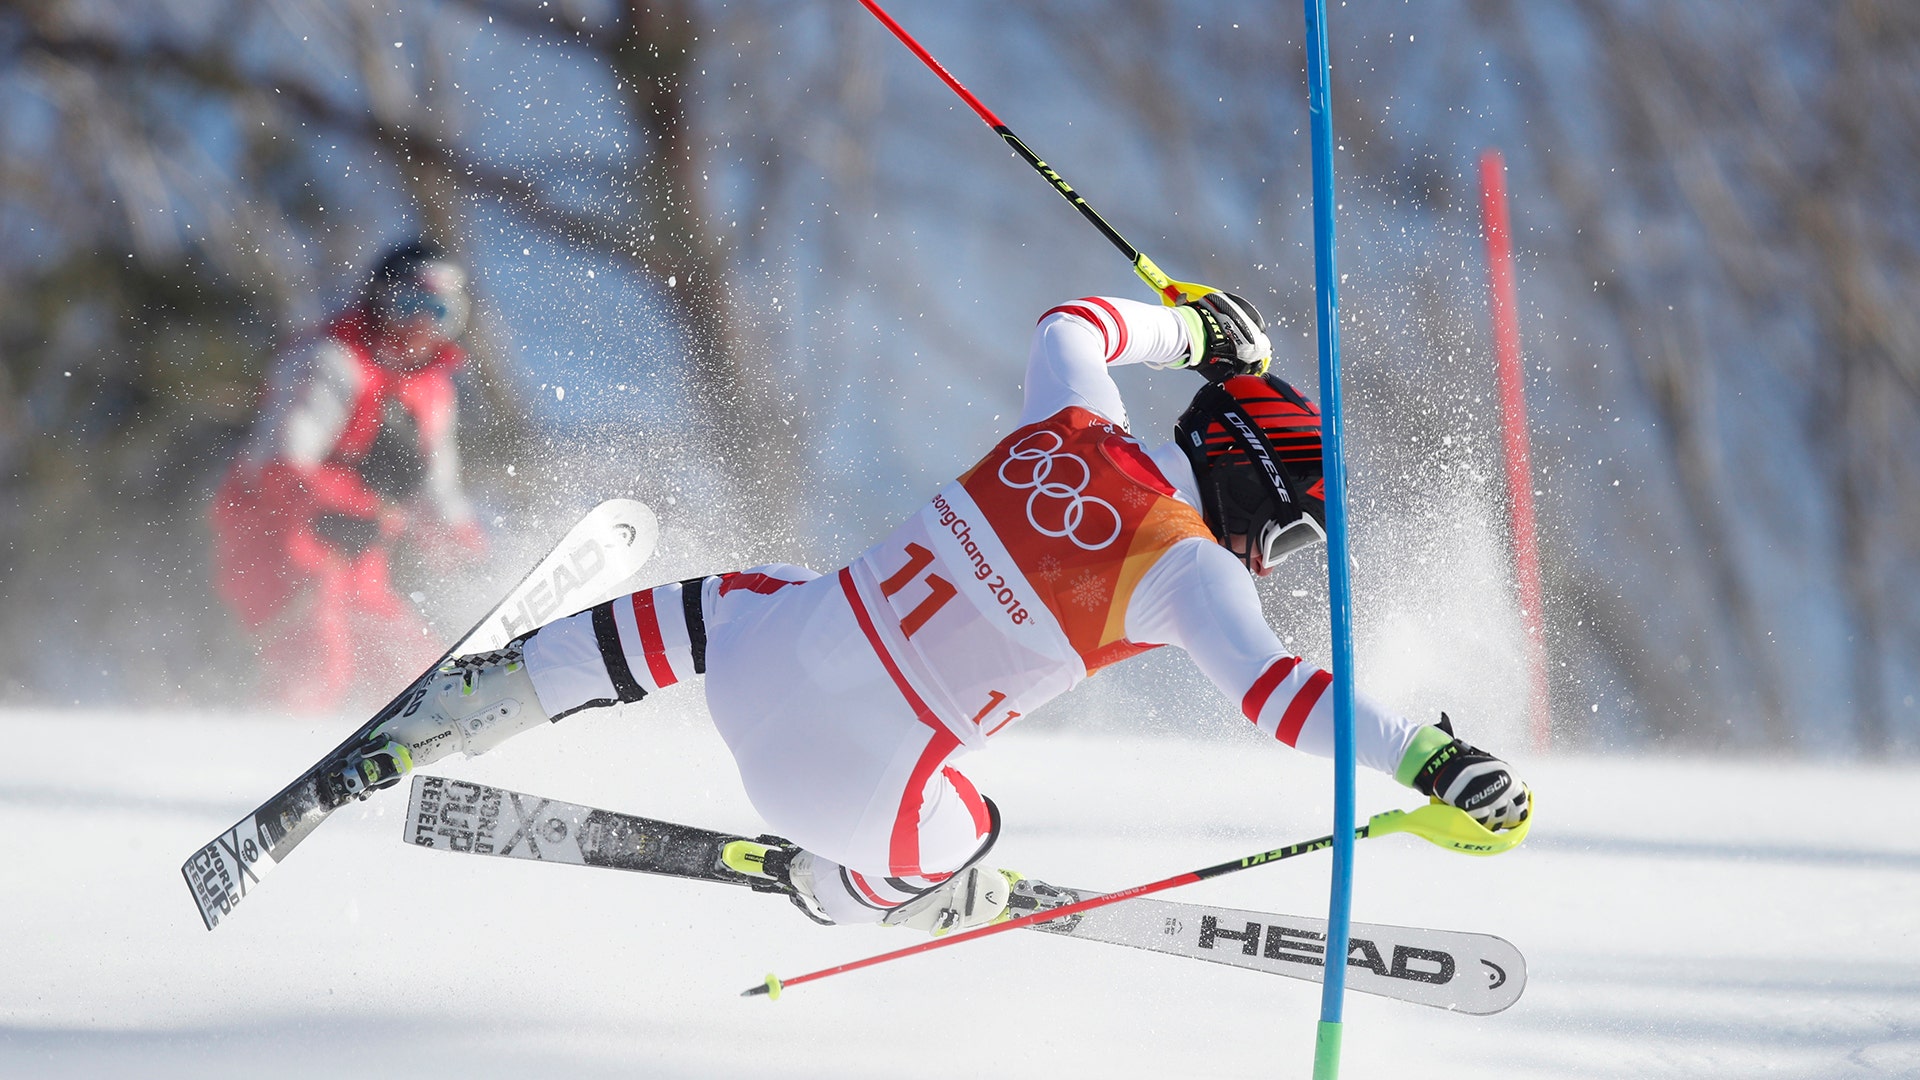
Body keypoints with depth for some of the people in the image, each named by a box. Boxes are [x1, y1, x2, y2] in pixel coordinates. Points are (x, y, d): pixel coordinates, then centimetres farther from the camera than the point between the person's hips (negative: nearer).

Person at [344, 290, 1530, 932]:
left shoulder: (1076, 429, 3)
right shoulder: (1188, 570, -13)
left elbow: (1071, 325, 25)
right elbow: (1278, 696, -23)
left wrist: (1188, 327, 38)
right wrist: (1430, 757, -23)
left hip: (769, 660, 5)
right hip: (856, 785, -5)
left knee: (714, 603, 39)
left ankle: (485, 696, 31)